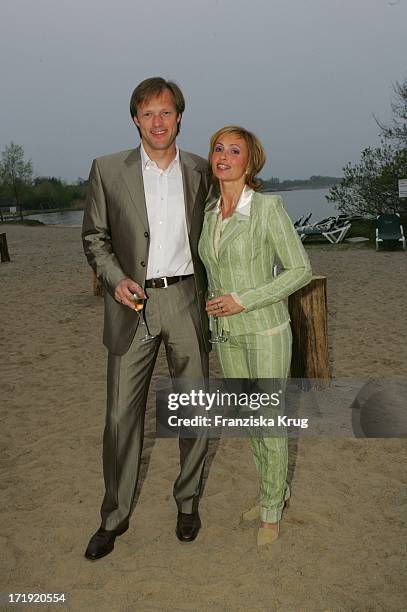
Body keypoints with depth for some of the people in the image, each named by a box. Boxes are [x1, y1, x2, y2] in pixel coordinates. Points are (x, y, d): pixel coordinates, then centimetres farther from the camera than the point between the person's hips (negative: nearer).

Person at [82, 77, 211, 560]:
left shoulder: (200, 171, 7)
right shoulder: (108, 170, 1)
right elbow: (95, 237, 5)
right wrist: (115, 279, -13)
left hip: (185, 299, 2)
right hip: (132, 303, -1)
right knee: (122, 415, 4)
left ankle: (188, 499, 32)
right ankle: (114, 516, 23)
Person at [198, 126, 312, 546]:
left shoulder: (268, 207, -14)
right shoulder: (209, 212, 4)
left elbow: (300, 270, -15)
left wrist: (244, 300, -20)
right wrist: (215, 308, 12)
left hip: (265, 329, -6)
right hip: (225, 333, 6)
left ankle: (272, 509, 27)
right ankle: (276, 490, 40)